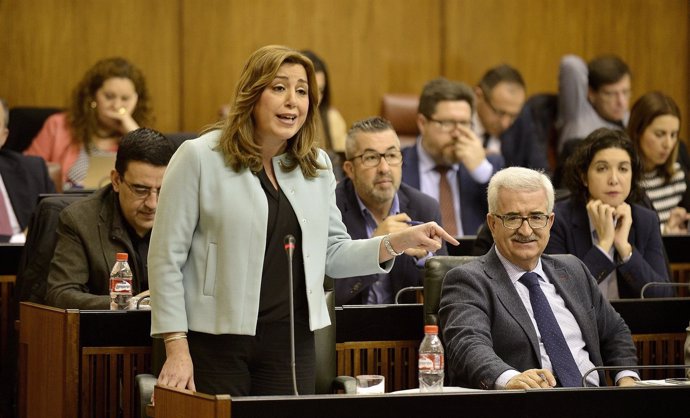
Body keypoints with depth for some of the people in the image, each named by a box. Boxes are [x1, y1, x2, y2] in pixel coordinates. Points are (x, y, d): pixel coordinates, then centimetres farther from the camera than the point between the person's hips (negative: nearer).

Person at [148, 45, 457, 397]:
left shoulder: (317, 166, 10)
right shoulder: (199, 157, -5)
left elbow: (332, 255, 13)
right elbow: (167, 258, -6)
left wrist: (397, 242, -3)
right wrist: (176, 349, -12)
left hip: (291, 341, 4)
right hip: (216, 341, -4)